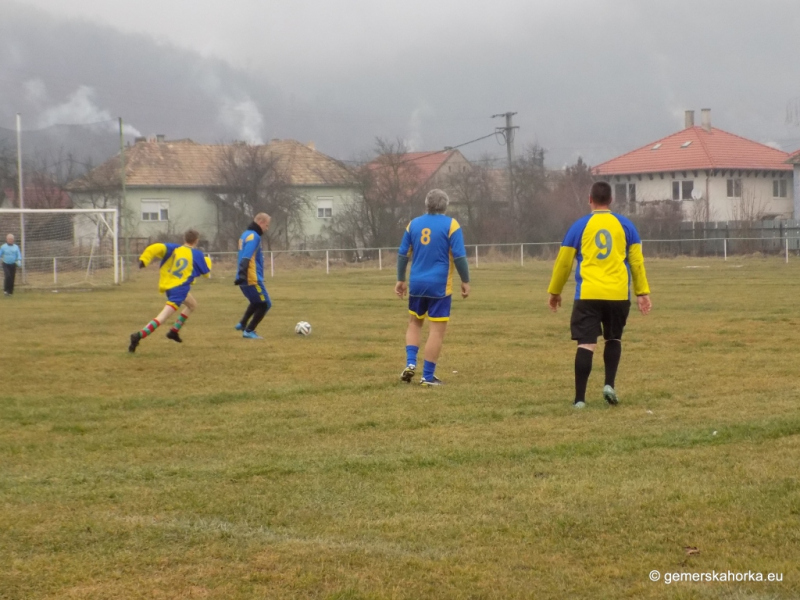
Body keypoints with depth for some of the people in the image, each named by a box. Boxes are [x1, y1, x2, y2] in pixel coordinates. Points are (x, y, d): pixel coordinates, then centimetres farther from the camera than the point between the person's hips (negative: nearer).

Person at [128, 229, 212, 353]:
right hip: (179, 289, -7)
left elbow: (157, 248, -10)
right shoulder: (197, 254, 0)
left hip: (167, 286, 7)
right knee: (163, 316, -15)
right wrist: (207, 260, 33)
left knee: (192, 305, 31)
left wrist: (144, 259, -15)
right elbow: (206, 272, 14)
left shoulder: (174, 249, 8)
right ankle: (139, 335, -33)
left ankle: (174, 331, 27)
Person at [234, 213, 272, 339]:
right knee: (265, 304, 0)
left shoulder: (246, 234, 15)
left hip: (246, 278, 10)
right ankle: (249, 331, 0)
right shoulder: (254, 236, -15)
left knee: (256, 302, 28)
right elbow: (246, 258, -27)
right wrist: (243, 274, -35)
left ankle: (242, 324, 19)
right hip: (252, 279, -10)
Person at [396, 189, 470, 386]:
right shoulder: (450, 224, -7)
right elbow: (459, 256, -11)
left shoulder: (414, 224, 6)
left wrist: (401, 279, 18)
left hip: (417, 284, 4)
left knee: (414, 322, 22)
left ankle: (410, 363, 4)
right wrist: (465, 281, -1)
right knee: (437, 329, 1)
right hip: (440, 286, -4)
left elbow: (403, 254, 9)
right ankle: (428, 376, -1)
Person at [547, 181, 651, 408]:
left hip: (587, 295, -1)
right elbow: (637, 261, 6)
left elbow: (563, 262, 7)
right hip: (618, 295, 1)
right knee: (613, 339, 22)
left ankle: (580, 398, -6)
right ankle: (609, 385, 6)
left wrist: (554, 292, 19)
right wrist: (642, 292, 13)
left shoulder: (580, 226, 3)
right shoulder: (625, 225, 6)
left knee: (586, 344, -2)